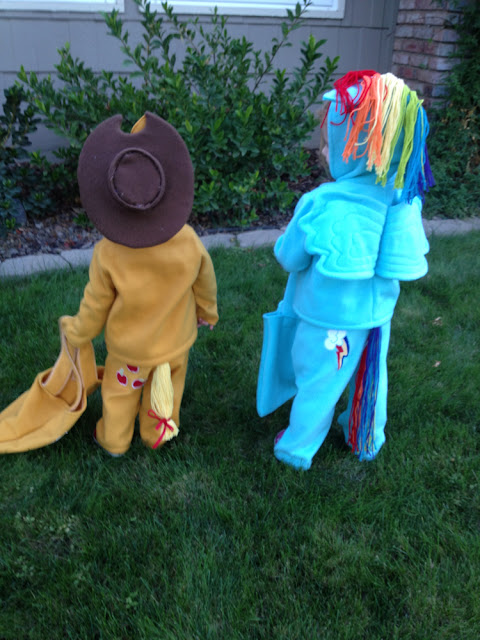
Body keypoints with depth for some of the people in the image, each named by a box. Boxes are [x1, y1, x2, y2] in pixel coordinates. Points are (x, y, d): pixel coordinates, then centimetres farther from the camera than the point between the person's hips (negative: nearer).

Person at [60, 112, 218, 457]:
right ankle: (156, 434, 54)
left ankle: (114, 439, 52)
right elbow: (204, 282, -8)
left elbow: (96, 306, -17)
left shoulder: (108, 255, -34)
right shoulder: (188, 242, -28)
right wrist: (207, 311, 14)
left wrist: (77, 332, 5)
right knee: (168, 386, 28)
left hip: (130, 347, -1)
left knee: (120, 390, 26)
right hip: (176, 340, 2)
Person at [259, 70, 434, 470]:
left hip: (330, 320, -5)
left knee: (317, 385, 15)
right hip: (378, 315, 5)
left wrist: (295, 236, 4)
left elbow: (289, 258, -15)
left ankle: (297, 450, 37)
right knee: (370, 380, 25)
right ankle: (367, 442, 49)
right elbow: (405, 257, 4)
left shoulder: (323, 206, -29)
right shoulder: (405, 199, -12)